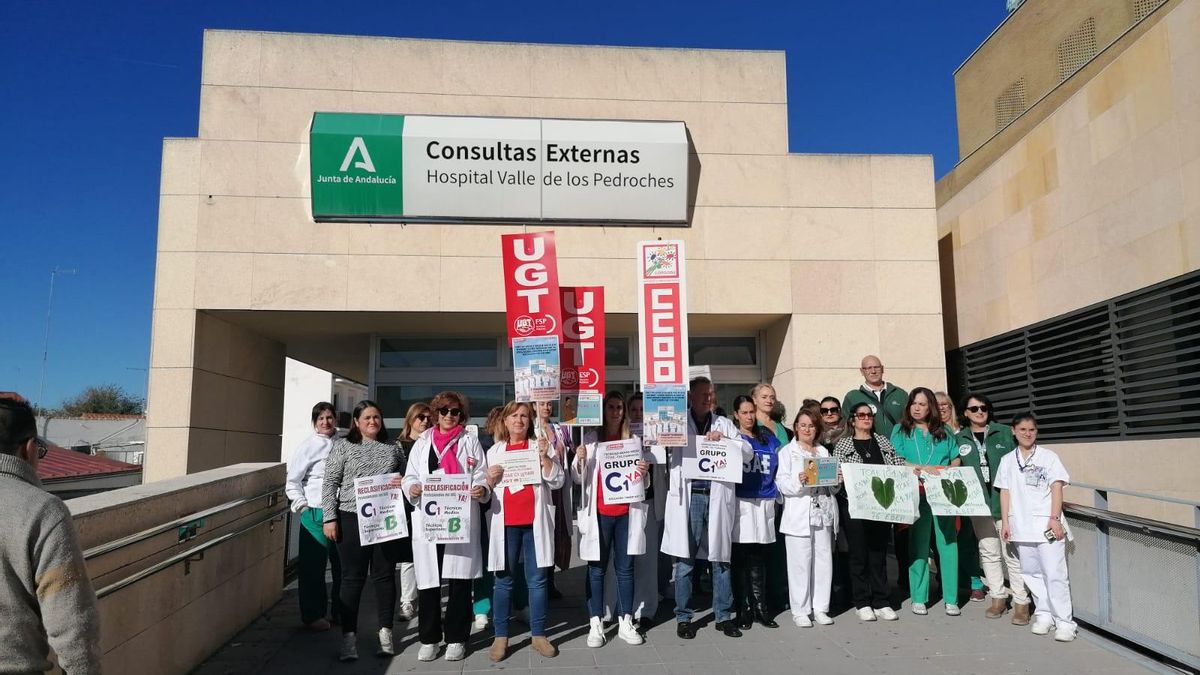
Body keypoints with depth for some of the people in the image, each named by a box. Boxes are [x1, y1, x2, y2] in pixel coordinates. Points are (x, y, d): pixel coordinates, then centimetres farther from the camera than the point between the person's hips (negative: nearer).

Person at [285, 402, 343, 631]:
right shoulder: (308, 446, -4)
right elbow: (292, 481, -1)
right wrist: (302, 506, -8)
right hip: (316, 513, -4)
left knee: (341, 564, 10)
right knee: (313, 566, 3)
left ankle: (339, 611, 25)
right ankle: (312, 615, 16)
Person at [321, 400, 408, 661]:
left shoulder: (392, 449, 11)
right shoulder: (343, 446, 2)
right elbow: (329, 483, -1)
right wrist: (329, 518, -7)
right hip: (352, 518, -2)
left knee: (384, 576, 8)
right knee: (352, 578, 3)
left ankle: (385, 633, 18)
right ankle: (349, 637, 10)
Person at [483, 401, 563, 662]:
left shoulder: (542, 446, 8)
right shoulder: (494, 451, 12)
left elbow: (557, 482, 0)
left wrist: (544, 455, -11)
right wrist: (490, 479, -7)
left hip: (535, 522, -1)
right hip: (505, 523, 1)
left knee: (537, 579, 4)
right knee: (504, 580, 6)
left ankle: (538, 635, 14)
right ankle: (501, 636, 14)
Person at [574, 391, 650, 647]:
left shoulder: (634, 440, 9)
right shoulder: (590, 440, 2)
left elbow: (641, 483, 15)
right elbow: (578, 479, 2)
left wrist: (644, 474, -7)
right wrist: (580, 460, -17)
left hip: (626, 513, 2)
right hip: (599, 513, -2)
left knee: (625, 568, 7)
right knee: (596, 569, 3)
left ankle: (625, 623, 14)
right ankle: (595, 624, 8)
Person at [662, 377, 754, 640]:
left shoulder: (723, 423, 14)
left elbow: (748, 453, 8)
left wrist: (724, 439, -7)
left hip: (718, 497, 2)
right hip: (689, 497, -2)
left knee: (721, 558, 8)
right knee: (685, 560, 3)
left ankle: (723, 615, 19)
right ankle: (683, 617, 14)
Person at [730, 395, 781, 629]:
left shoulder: (769, 439, 14)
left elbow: (779, 469, 23)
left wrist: (776, 492, 12)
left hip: (764, 503, 3)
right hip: (741, 503, -3)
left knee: (759, 559, 8)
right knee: (741, 559, 0)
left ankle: (760, 608, 15)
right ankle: (743, 610, 8)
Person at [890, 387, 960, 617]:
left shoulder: (943, 431, 16)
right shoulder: (900, 430, 7)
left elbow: (956, 459, 15)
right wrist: (923, 468, -13)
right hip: (916, 495, -2)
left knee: (948, 544, -1)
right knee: (918, 545, 1)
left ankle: (951, 598, 8)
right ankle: (919, 598, 9)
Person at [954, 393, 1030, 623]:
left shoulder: (1004, 433, 3)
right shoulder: (959, 439, 7)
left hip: (1005, 501, -2)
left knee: (1012, 553, -2)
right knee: (988, 552, 10)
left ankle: (1021, 602, 7)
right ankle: (998, 597, 22)